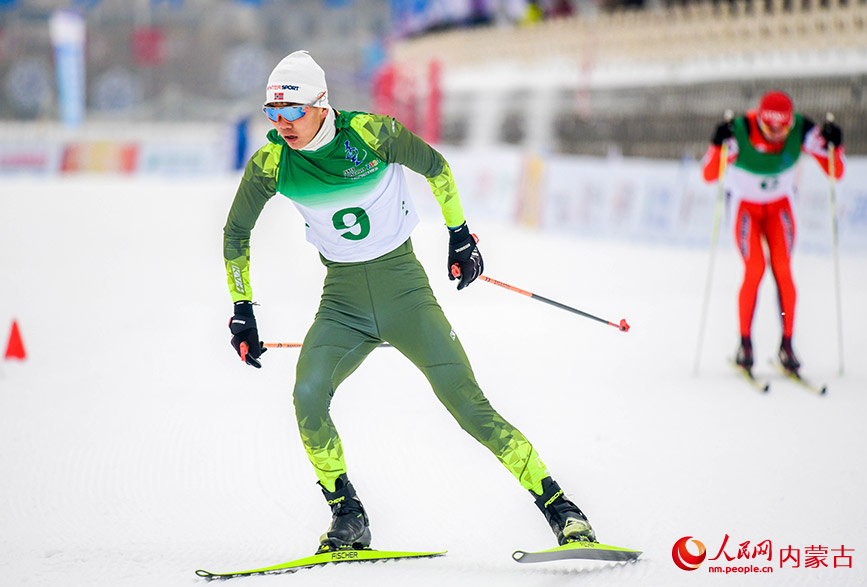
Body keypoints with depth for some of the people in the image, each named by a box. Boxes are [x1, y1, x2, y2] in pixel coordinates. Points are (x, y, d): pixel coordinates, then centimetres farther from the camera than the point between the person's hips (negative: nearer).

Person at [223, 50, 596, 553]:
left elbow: (435, 167, 2)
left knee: (467, 404, -10)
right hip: (342, 299, 2)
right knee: (308, 398, -23)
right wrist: (242, 310, 6)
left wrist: (460, 234, 5)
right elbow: (236, 234, 7)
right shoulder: (270, 165, -9)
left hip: (403, 287, -2)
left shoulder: (371, 134, -17)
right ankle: (349, 519, -5)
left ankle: (558, 505, -2)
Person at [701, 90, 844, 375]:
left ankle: (787, 344, -6)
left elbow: (835, 172, -18)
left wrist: (834, 145, -36)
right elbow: (709, 175, -33)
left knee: (783, 269, -14)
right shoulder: (739, 132, -29)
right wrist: (718, 145, -49)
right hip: (745, 207, -2)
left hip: (780, 207, 2)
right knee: (754, 269, -17)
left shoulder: (802, 131, -22)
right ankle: (745, 343, -5)